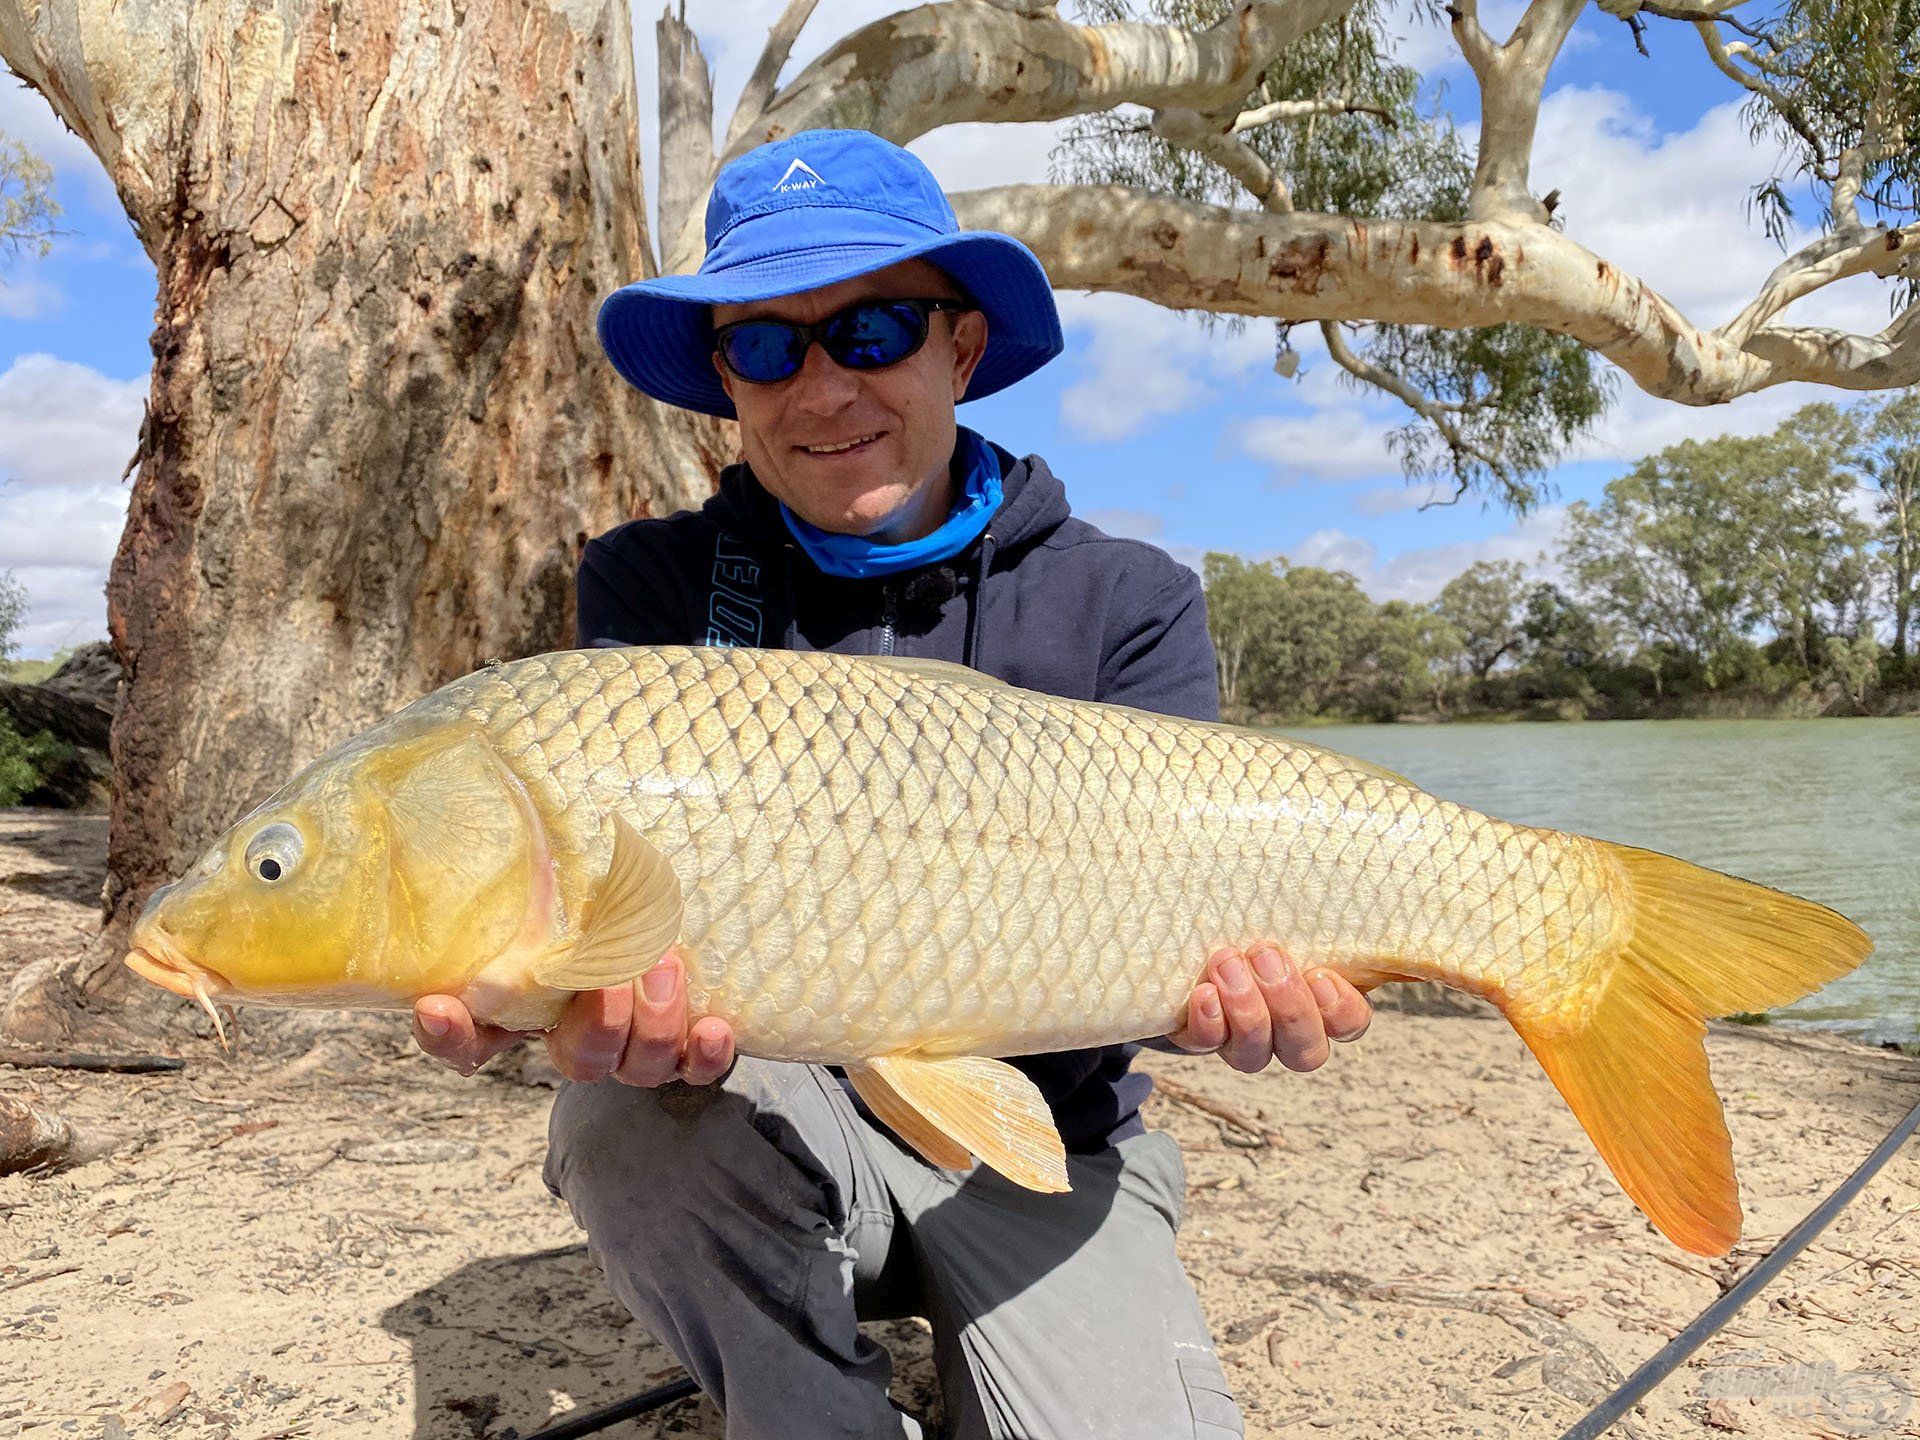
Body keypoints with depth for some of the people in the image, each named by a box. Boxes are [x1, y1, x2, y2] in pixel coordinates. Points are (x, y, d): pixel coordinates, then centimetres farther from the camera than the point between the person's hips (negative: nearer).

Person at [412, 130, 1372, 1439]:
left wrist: (1222, 986, -37)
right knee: (624, 1114, -31)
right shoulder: (655, 583, -1)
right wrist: (602, 989, -38)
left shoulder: (1127, 607, -4)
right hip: (766, 1125, 1)